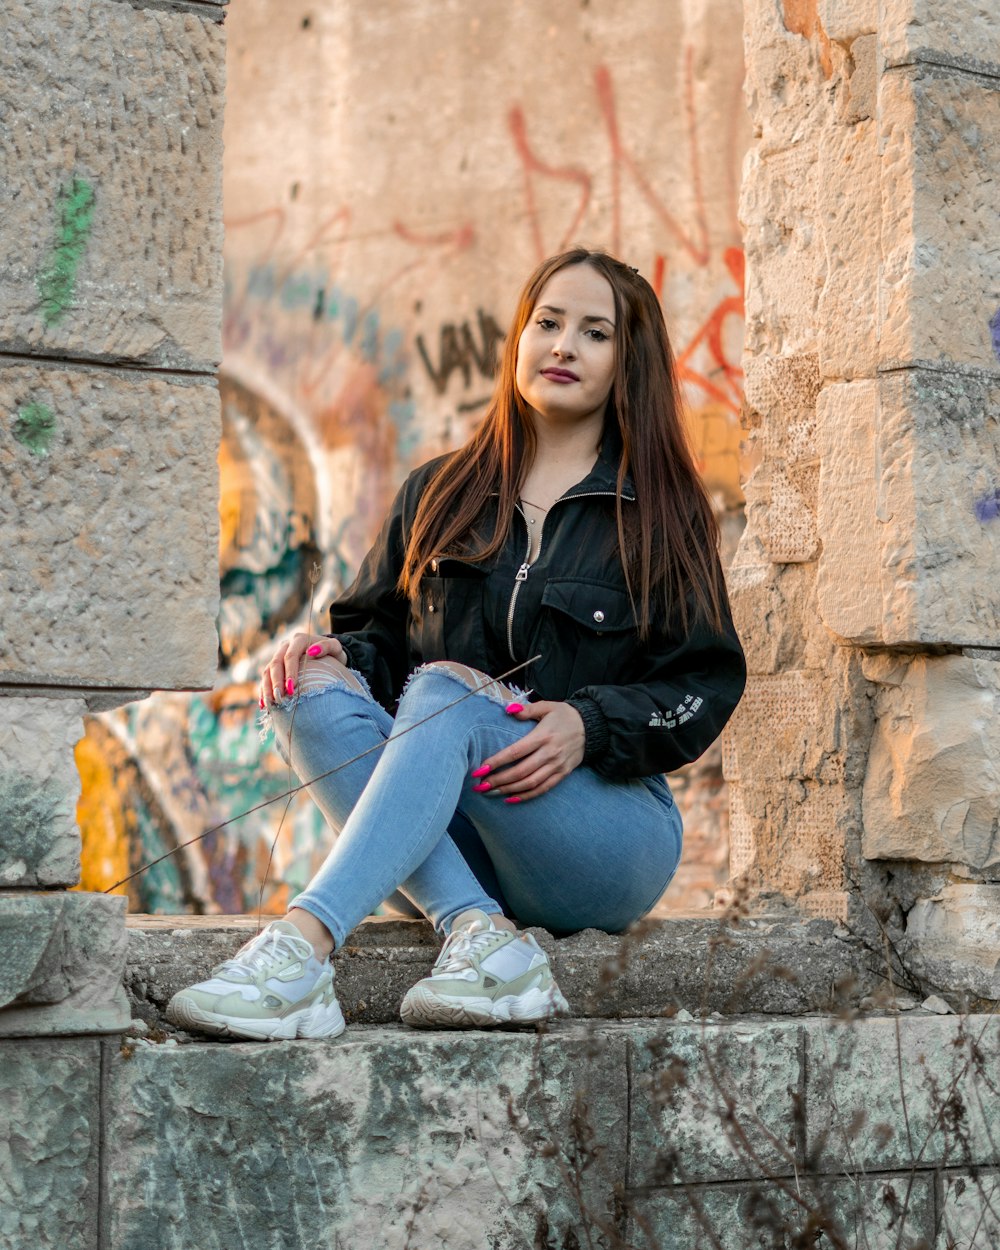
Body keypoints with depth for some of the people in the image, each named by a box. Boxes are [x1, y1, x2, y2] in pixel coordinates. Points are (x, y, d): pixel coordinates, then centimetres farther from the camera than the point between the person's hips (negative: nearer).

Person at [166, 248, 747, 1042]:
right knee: (315, 692, -24)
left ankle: (303, 944, -51)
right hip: (457, 845, 3)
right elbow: (381, 630, 17)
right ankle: (479, 932, -41)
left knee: (447, 692, -31)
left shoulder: (662, 513, 10)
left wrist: (588, 725, -16)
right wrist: (336, 650, -8)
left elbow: (705, 686, 3)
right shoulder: (439, 497, 19)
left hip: (608, 837, -3)